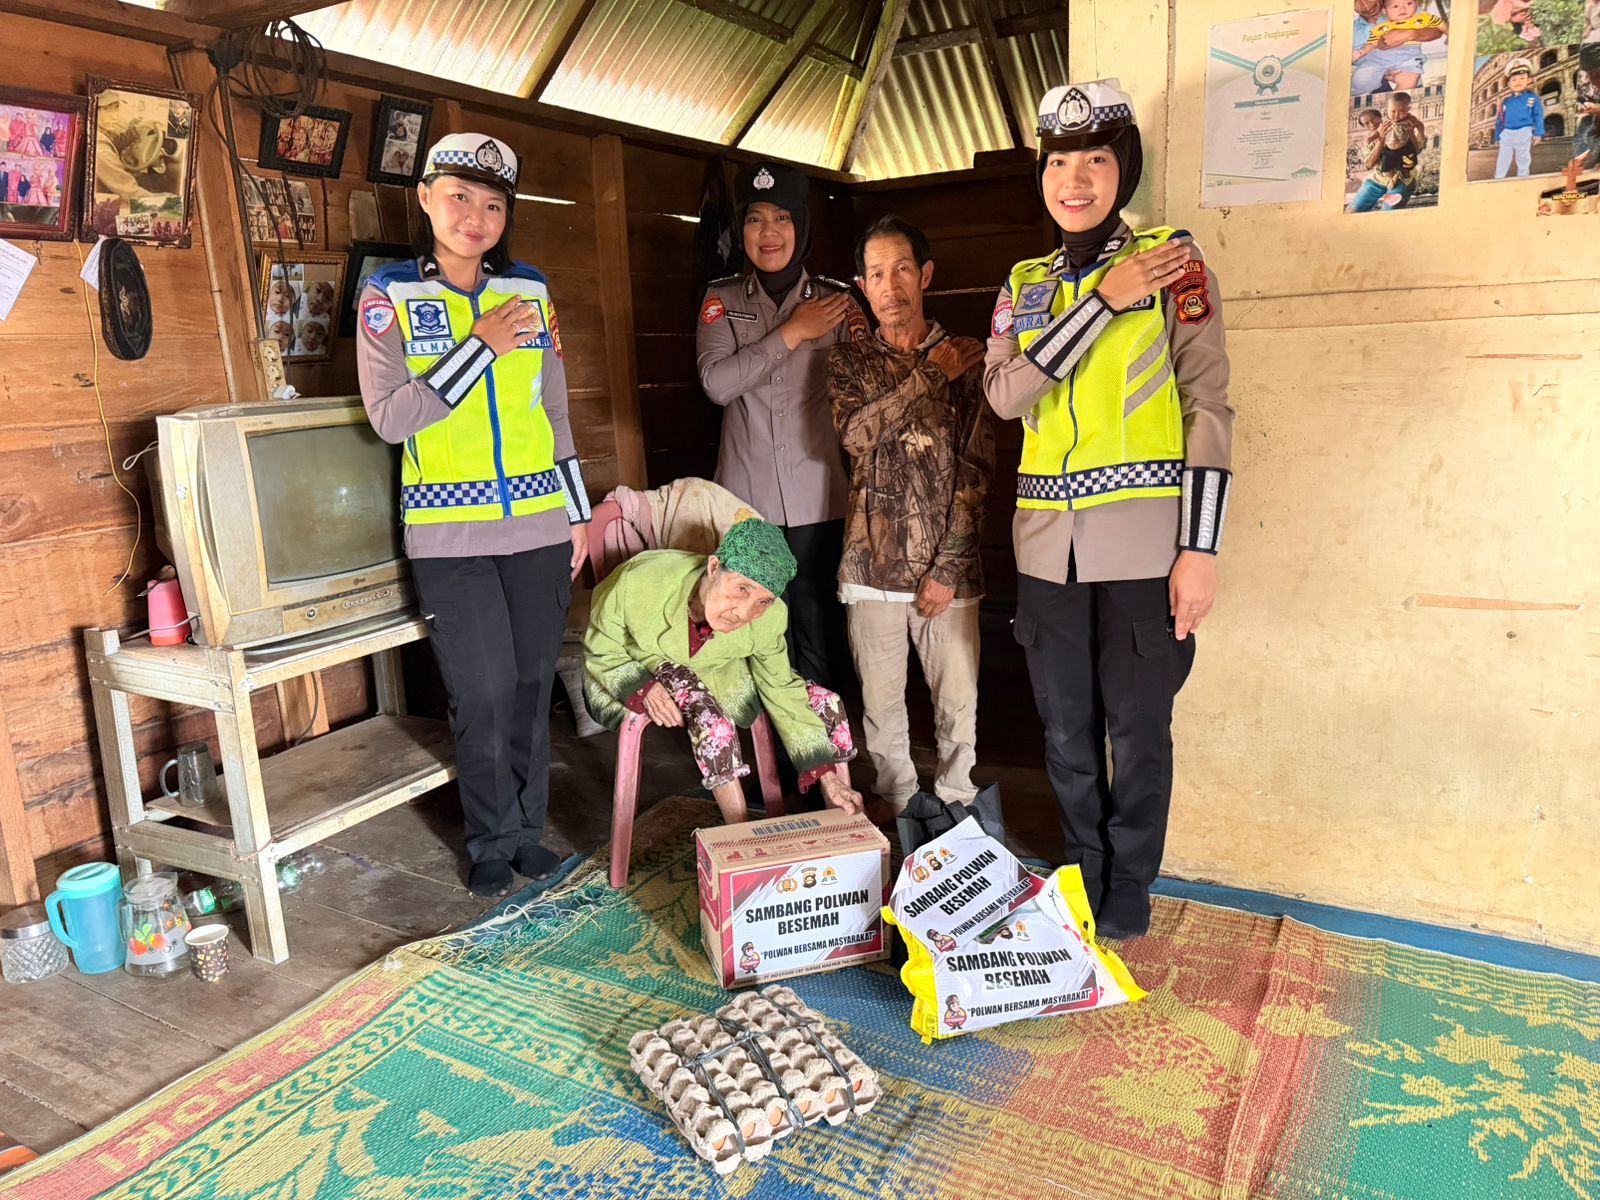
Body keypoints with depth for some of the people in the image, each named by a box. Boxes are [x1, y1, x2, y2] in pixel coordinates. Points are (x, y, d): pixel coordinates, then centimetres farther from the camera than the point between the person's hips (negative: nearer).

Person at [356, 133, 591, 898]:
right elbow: (389, 417, -10)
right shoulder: (390, 297, 0)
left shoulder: (529, 292, 9)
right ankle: (493, 842, 18)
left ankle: (528, 828, 25)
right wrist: (480, 346, -15)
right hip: (449, 534, -3)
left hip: (538, 525, 3)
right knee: (483, 692, -3)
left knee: (533, 682, 8)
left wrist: (579, 512, 14)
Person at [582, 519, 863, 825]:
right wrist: (642, 688, -35)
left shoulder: (768, 617, -23)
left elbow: (783, 691, -11)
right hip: (630, 680, -4)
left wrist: (827, 775, -16)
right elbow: (600, 654, -16)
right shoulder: (641, 583, -32)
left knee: (826, 703, -10)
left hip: (715, 678, 4)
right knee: (708, 714, -36)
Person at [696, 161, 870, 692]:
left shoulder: (835, 297, 7)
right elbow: (716, 382, -8)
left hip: (818, 494, 0)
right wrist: (791, 333, -10)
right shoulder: (723, 298, 8)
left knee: (818, 632, 1)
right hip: (746, 493, 1)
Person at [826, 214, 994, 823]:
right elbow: (857, 433, -12)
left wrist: (947, 567, -8)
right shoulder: (849, 360, 9)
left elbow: (977, 471, -1)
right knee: (881, 704, 10)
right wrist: (931, 373, -11)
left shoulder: (967, 360, 4)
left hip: (946, 566, -1)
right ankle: (898, 812, 27)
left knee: (958, 704, 6)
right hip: (872, 563, 1)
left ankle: (956, 814, 25)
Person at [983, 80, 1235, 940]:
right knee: (1065, 727, 12)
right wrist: (1104, 301, -13)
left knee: (1136, 727, 3)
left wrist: (1200, 548, -10)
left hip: (1144, 539, -4)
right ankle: (1080, 879, 32)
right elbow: (1005, 394, -7)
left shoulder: (1173, 263, 0)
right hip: (1049, 539, 4)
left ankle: (1126, 895, 23)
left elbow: (1210, 409, -4)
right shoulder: (1024, 284, 11)